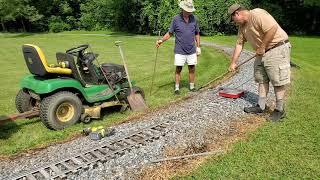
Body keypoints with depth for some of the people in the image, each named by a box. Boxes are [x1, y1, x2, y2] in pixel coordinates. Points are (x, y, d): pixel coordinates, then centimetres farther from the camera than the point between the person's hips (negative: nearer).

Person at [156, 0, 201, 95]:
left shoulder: (194, 19, 3)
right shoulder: (176, 19, -4)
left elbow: (197, 34, 11)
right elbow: (170, 33, 1)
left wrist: (198, 47, 7)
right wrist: (161, 40, -13)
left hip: (191, 50, 2)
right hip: (180, 50, -2)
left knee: (192, 68, 7)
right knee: (178, 69, 1)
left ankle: (192, 86, 21)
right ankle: (177, 88, 11)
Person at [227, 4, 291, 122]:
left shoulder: (257, 14, -18)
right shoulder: (242, 26, 10)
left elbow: (272, 28, -26)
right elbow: (239, 44, 13)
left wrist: (262, 47, -19)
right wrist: (233, 63, 13)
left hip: (277, 49, -9)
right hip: (262, 53, 10)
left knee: (278, 81, -4)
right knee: (262, 80, 11)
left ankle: (280, 110, 6)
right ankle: (261, 106, 20)